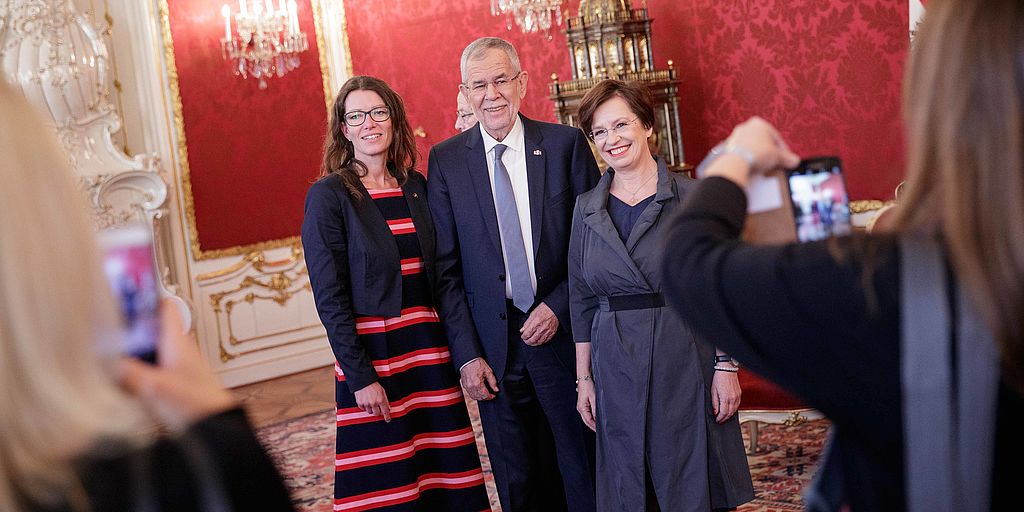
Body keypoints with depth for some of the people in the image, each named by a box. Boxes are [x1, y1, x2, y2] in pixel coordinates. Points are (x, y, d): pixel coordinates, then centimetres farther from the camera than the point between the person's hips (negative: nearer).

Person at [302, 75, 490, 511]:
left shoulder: (416, 186, 9)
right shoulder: (328, 195, -6)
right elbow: (329, 296, -9)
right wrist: (360, 376, -14)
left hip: (429, 345, 5)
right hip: (372, 350, -5)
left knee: (444, 471, 8)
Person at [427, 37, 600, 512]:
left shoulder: (566, 143, -1)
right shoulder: (445, 160, 1)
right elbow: (445, 268, 1)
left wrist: (559, 307, -10)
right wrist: (466, 353, -5)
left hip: (563, 334, 0)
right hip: (494, 347, 1)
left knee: (585, 474, 10)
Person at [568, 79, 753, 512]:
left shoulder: (693, 197, -3)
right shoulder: (587, 208, 6)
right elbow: (581, 299, 9)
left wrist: (727, 366, -8)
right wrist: (584, 378, 7)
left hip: (686, 361, -3)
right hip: (616, 370, 3)